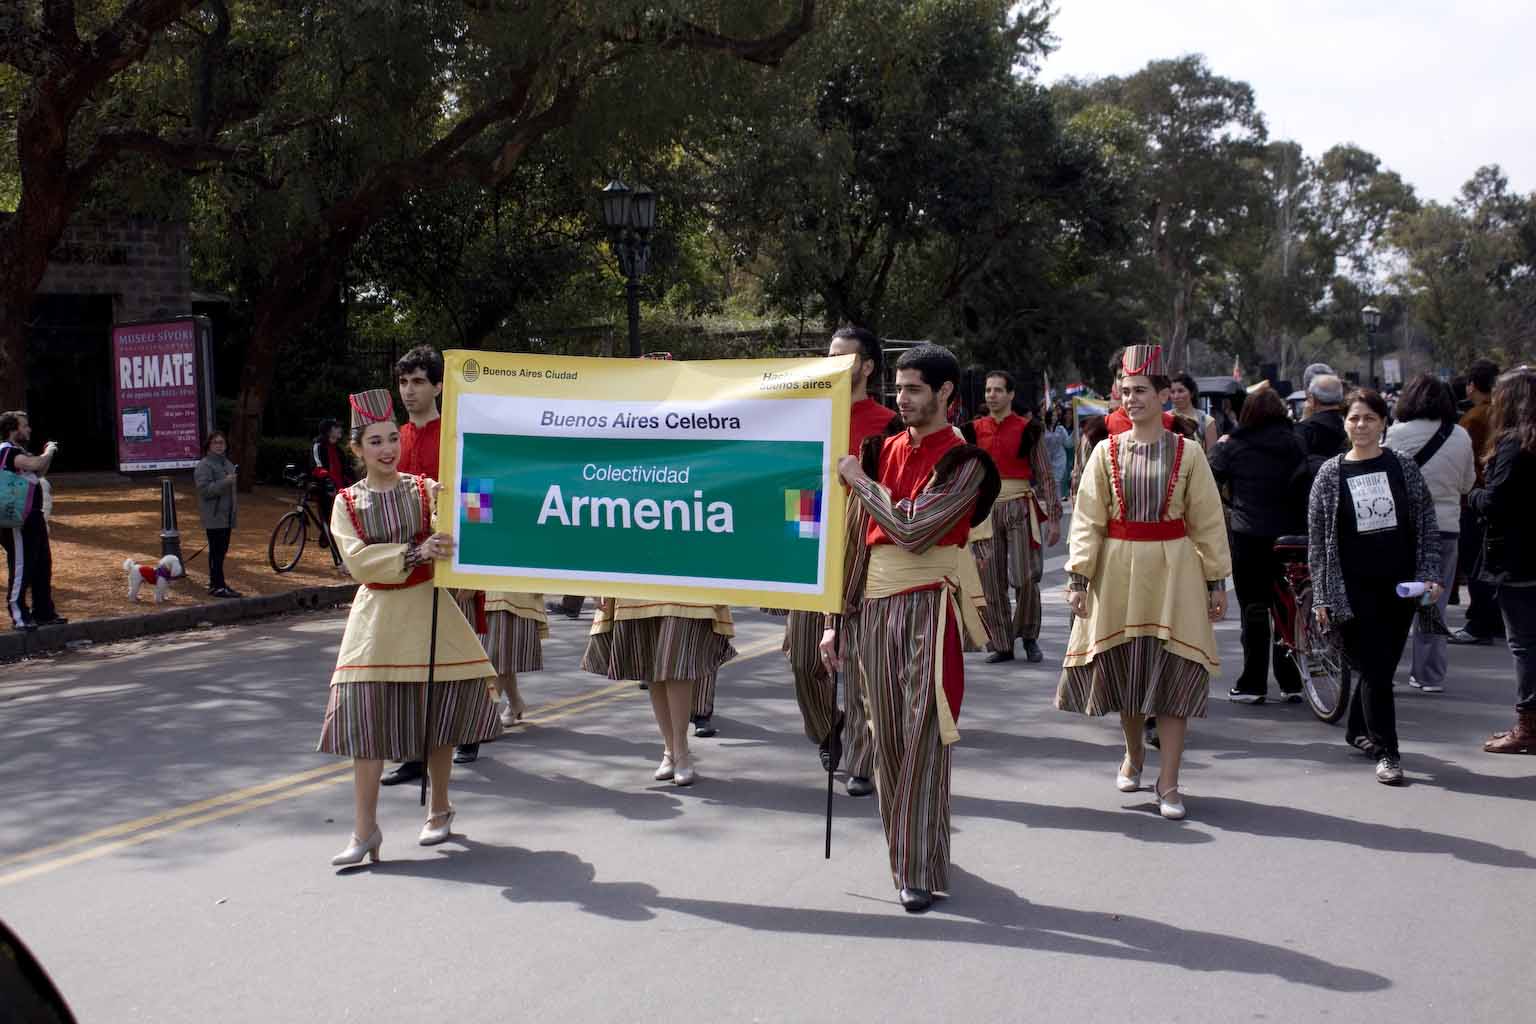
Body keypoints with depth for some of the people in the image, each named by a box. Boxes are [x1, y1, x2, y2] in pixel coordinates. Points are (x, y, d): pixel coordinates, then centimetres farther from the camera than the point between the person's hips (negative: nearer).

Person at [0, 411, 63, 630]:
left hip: (32, 518, 11)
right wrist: (49, 451, -12)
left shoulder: (18, 451, 18)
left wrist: (48, 454, 12)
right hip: (18, 521, -11)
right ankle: (18, 615, -1)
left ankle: (44, 612, 23)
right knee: (21, 568, -6)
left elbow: (38, 472, 27)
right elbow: (35, 464, -30)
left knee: (43, 566, 15)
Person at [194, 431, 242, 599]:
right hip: (213, 516, -9)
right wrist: (225, 482, -26)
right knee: (216, 551, -10)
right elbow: (205, 490, -21)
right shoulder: (204, 465, -11)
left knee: (221, 550, 11)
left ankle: (215, 583, 19)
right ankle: (218, 586, -11)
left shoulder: (227, 463, 18)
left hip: (226, 516, 9)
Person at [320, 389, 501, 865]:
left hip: (428, 610, 0)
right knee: (367, 720, -7)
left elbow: (450, 541, -7)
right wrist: (415, 553, -23)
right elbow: (358, 560, -11)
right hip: (377, 615, 0)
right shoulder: (347, 503, 3)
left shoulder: (423, 488, 3)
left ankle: (440, 811, 25)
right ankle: (364, 830, -3)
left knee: (438, 718, 6)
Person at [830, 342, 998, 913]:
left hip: (928, 606, -6)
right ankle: (903, 854, 23)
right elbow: (859, 540, 14)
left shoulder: (963, 462, -6)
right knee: (887, 740, 10)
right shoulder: (886, 450, 12)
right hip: (874, 605, 6)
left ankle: (921, 871, -4)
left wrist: (859, 481, -8)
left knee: (923, 740, -7)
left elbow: (914, 530, -19)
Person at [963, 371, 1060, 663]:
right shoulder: (975, 430, 7)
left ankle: (1029, 638, 14)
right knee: (991, 582, 2)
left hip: (1021, 509, -3)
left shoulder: (1029, 430, -1)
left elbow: (1045, 476, 0)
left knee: (1025, 578, -6)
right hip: (985, 509, 3)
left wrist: (1054, 518, -3)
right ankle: (1001, 645, 11)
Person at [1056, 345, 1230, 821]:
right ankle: (1133, 754, 35)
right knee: (1123, 669, 9)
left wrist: (1216, 581, 0)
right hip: (1118, 570, 2)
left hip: (1173, 571, -1)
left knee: (1174, 674, -4)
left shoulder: (1188, 452, 0)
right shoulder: (1106, 452, 3)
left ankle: (1168, 782, 1)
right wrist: (1078, 577, -7)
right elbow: (1087, 519, 0)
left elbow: (1208, 522, 2)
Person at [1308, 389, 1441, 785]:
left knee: (1380, 667, 11)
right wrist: (1322, 597, -3)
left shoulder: (1403, 467, 3)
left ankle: (1358, 728, 34)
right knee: (1375, 670, -6)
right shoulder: (1331, 473, -1)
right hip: (1354, 589, -2)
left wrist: (1430, 575, -4)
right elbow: (1317, 539, 0)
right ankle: (1386, 753, -1)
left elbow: (1427, 525, 6)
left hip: (1399, 587, 2)